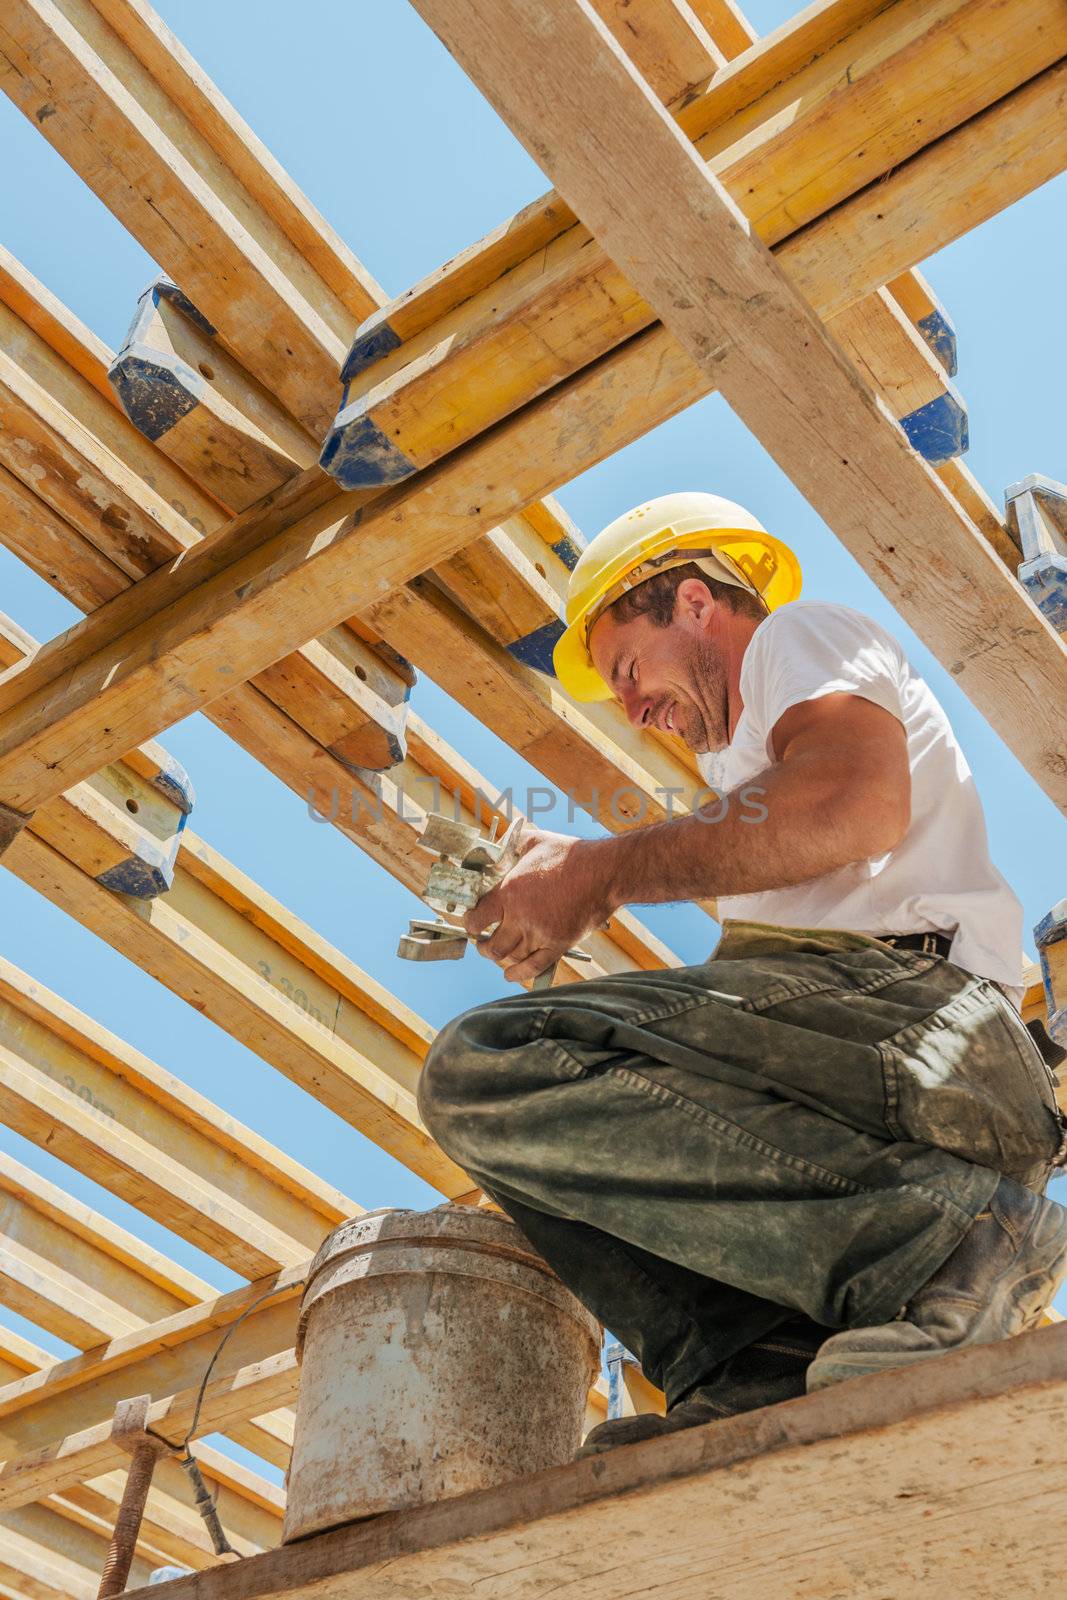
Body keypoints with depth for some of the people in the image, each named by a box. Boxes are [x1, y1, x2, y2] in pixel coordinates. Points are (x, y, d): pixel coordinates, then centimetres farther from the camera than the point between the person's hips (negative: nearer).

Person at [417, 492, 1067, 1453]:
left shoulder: (800, 634, 11)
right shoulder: (756, 763, 38)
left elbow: (858, 801, -13)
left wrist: (606, 873, -8)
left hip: (888, 994, -10)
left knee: (482, 1071, -22)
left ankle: (937, 1236, -22)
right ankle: (761, 1374, -3)